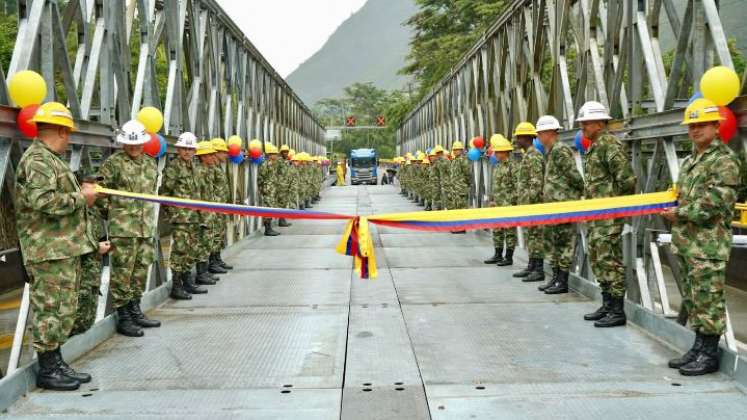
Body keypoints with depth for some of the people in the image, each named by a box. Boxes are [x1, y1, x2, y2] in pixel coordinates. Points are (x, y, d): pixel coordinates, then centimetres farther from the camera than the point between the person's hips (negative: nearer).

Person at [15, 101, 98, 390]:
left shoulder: (51, 159, 20)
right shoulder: (37, 160, -13)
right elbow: (44, 202, -25)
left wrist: (81, 192, 9)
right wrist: (81, 198, -15)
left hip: (65, 249, 10)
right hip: (50, 251, -10)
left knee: (64, 309, 15)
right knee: (51, 309, -3)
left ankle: (56, 363, 24)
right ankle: (47, 370, 6)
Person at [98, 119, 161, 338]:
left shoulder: (150, 163, 14)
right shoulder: (112, 163, -5)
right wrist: (110, 213, -1)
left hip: (146, 227, 6)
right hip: (122, 228, -6)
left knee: (141, 269, 12)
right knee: (123, 272, -3)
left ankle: (135, 311, 25)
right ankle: (123, 318, 5)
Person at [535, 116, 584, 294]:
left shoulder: (560, 150, -14)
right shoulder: (550, 152, 17)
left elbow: (573, 175, -16)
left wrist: (581, 191, -6)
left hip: (564, 205, -10)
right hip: (553, 206, 10)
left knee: (564, 243, -4)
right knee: (551, 242, 14)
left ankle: (563, 282, 0)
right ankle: (555, 277, 21)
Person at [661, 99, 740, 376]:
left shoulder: (725, 160, -9)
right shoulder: (690, 160, 18)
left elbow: (715, 203, -18)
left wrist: (680, 214, -13)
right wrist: (673, 211, 11)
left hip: (709, 245, -9)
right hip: (688, 243, 9)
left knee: (708, 298, -4)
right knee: (692, 298, 14)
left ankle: (709, 355, 4)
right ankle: (699, 348, 24)